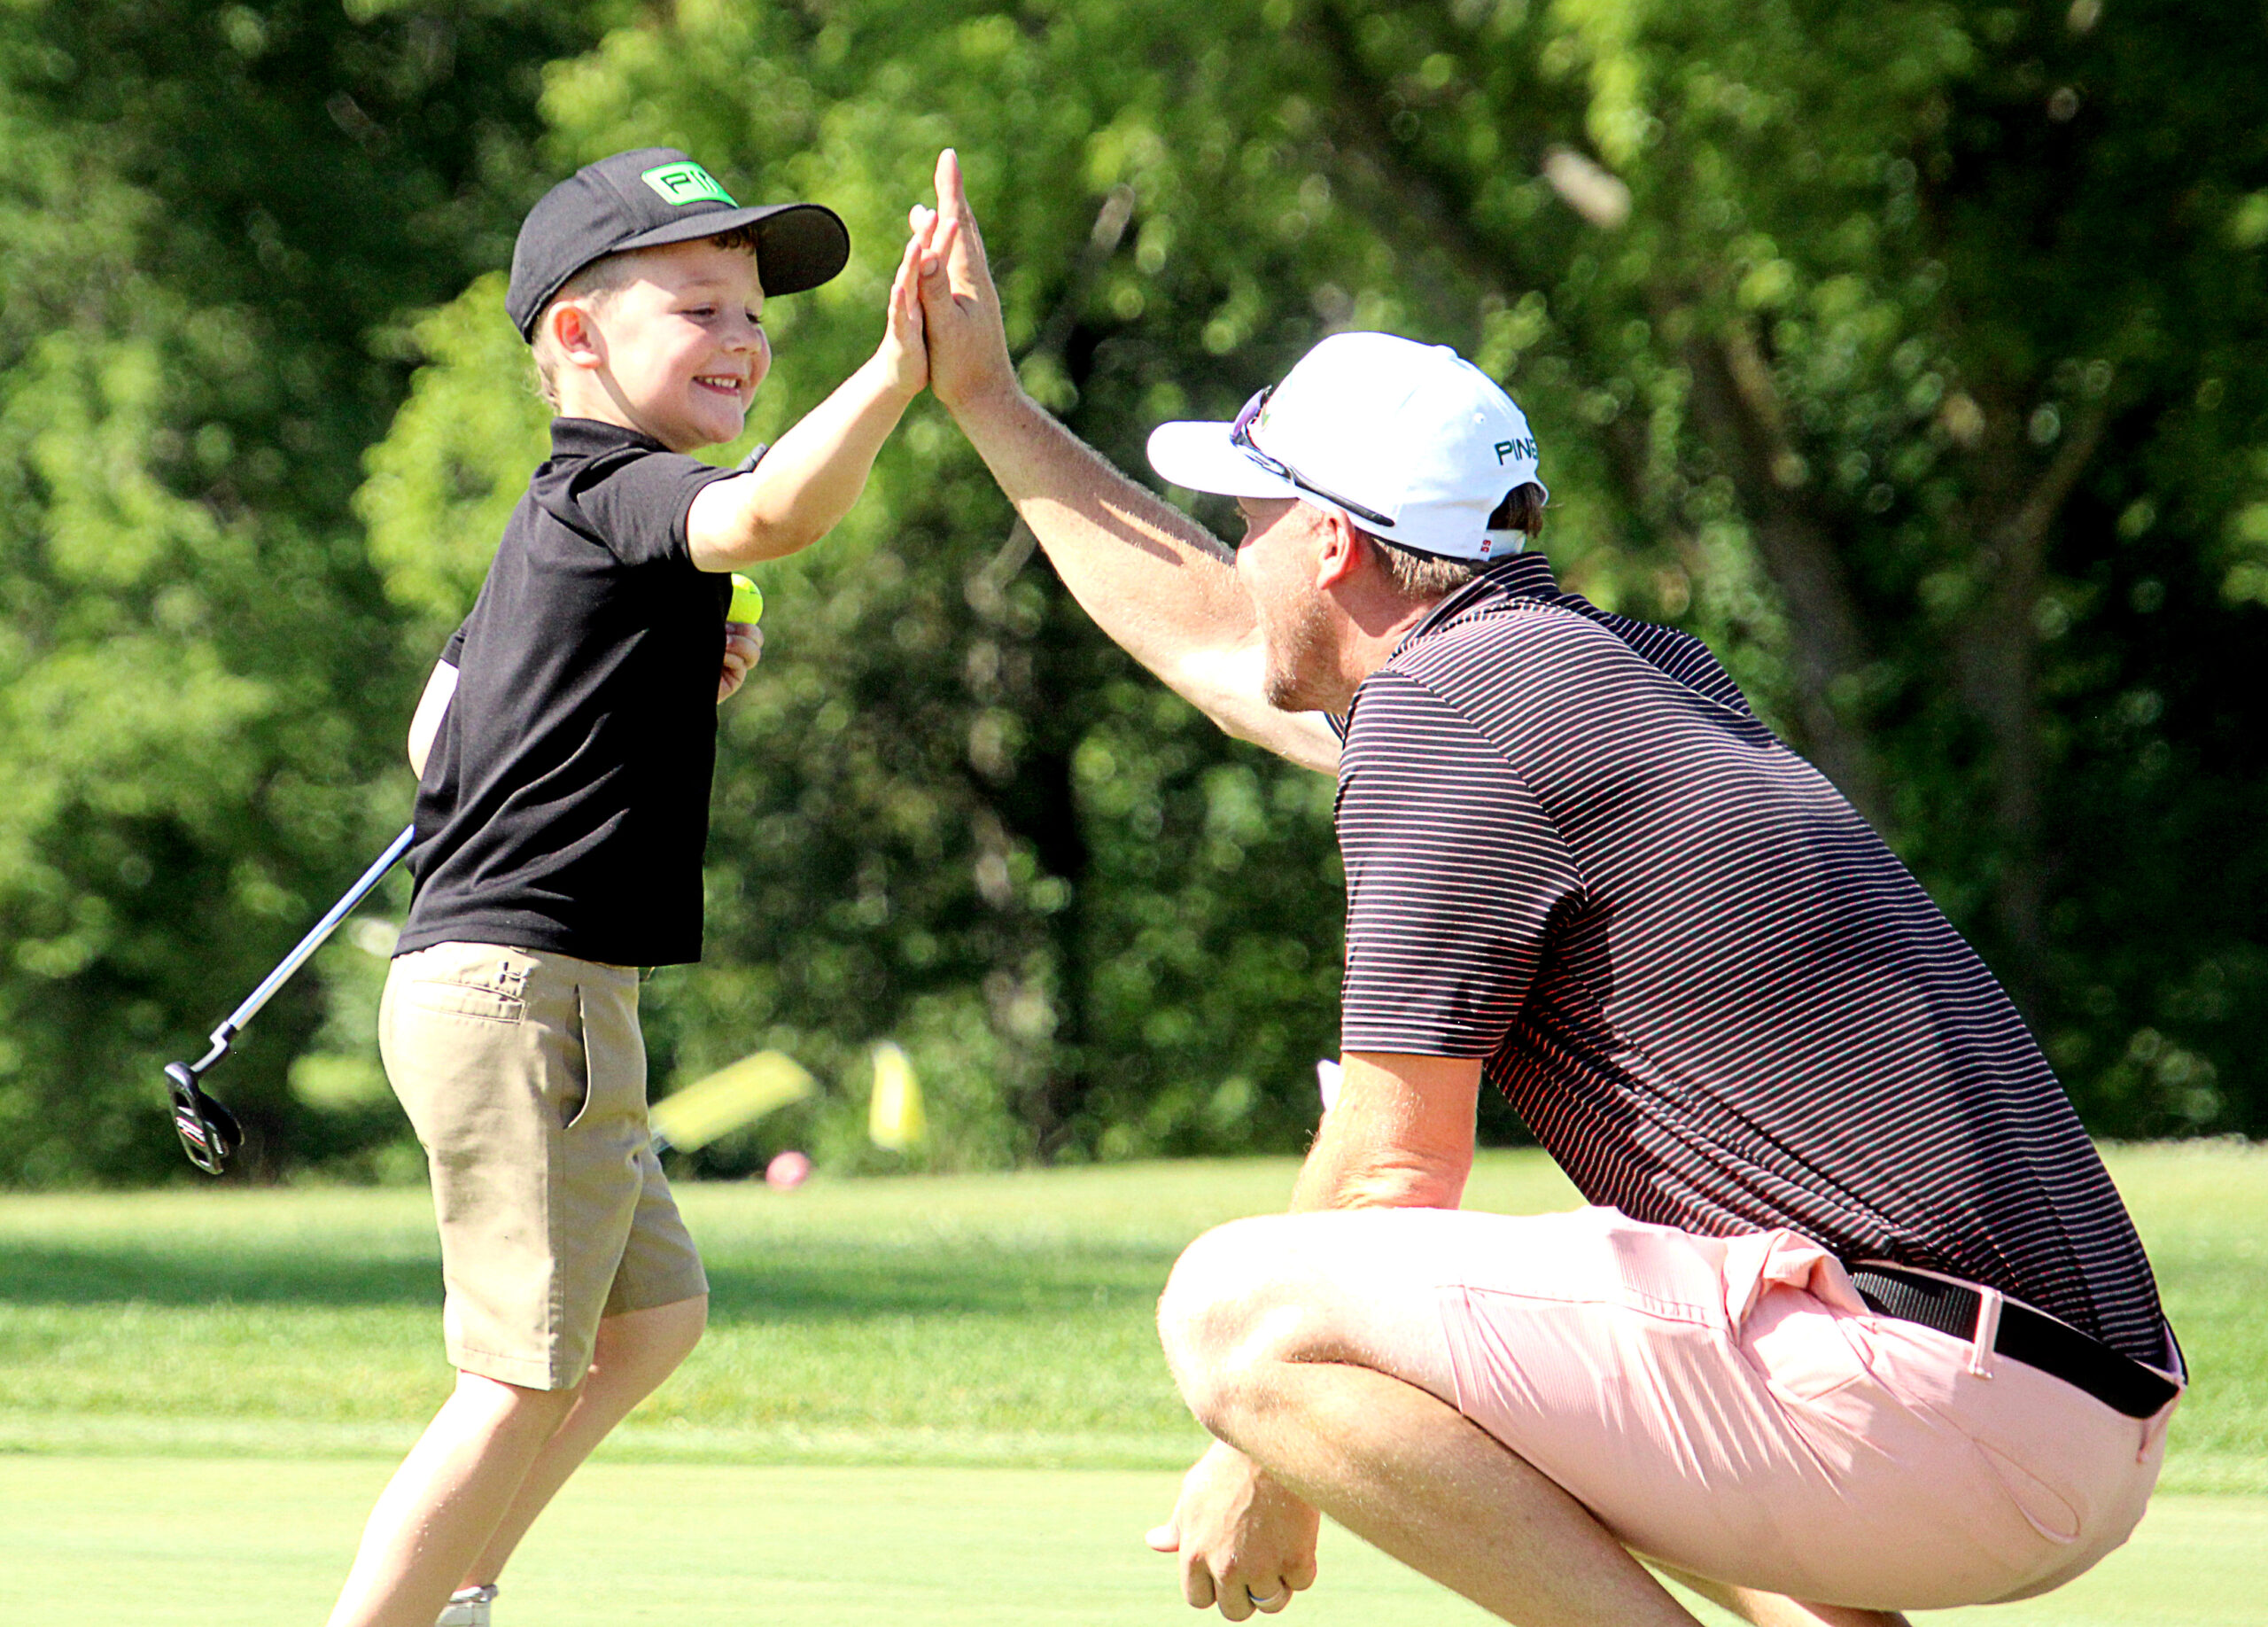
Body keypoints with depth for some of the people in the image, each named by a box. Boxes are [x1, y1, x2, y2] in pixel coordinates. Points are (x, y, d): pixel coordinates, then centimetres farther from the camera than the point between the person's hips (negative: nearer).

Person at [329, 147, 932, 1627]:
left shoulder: (556, 519, 19)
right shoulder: (616, 492, -12)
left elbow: (440, 740, 26)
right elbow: (772, 513, -35)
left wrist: (672, 685, 19)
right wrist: (902, 365, -46)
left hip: (486, 986, 11)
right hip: (526, 987, -11)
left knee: (654, 1314, 22)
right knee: (527, 1379, -9)